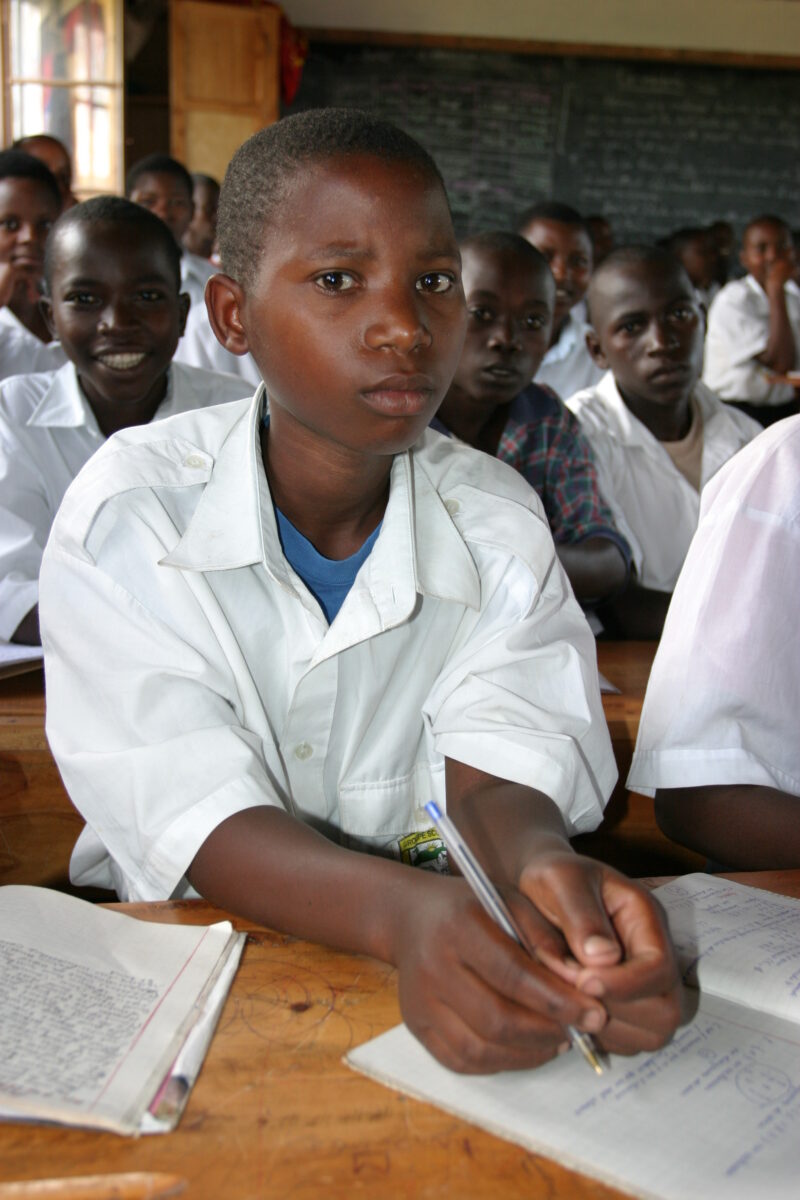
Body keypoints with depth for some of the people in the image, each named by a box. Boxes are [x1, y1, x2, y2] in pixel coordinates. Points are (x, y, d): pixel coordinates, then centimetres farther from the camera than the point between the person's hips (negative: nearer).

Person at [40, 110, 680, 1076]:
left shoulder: (498, 521, -4)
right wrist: (399, 912, -39)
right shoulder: (127, 513, -12)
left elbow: (495, 774, -13)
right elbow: (193, 816, -20)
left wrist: (539, 867, -38)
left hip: (440, 961, 2)